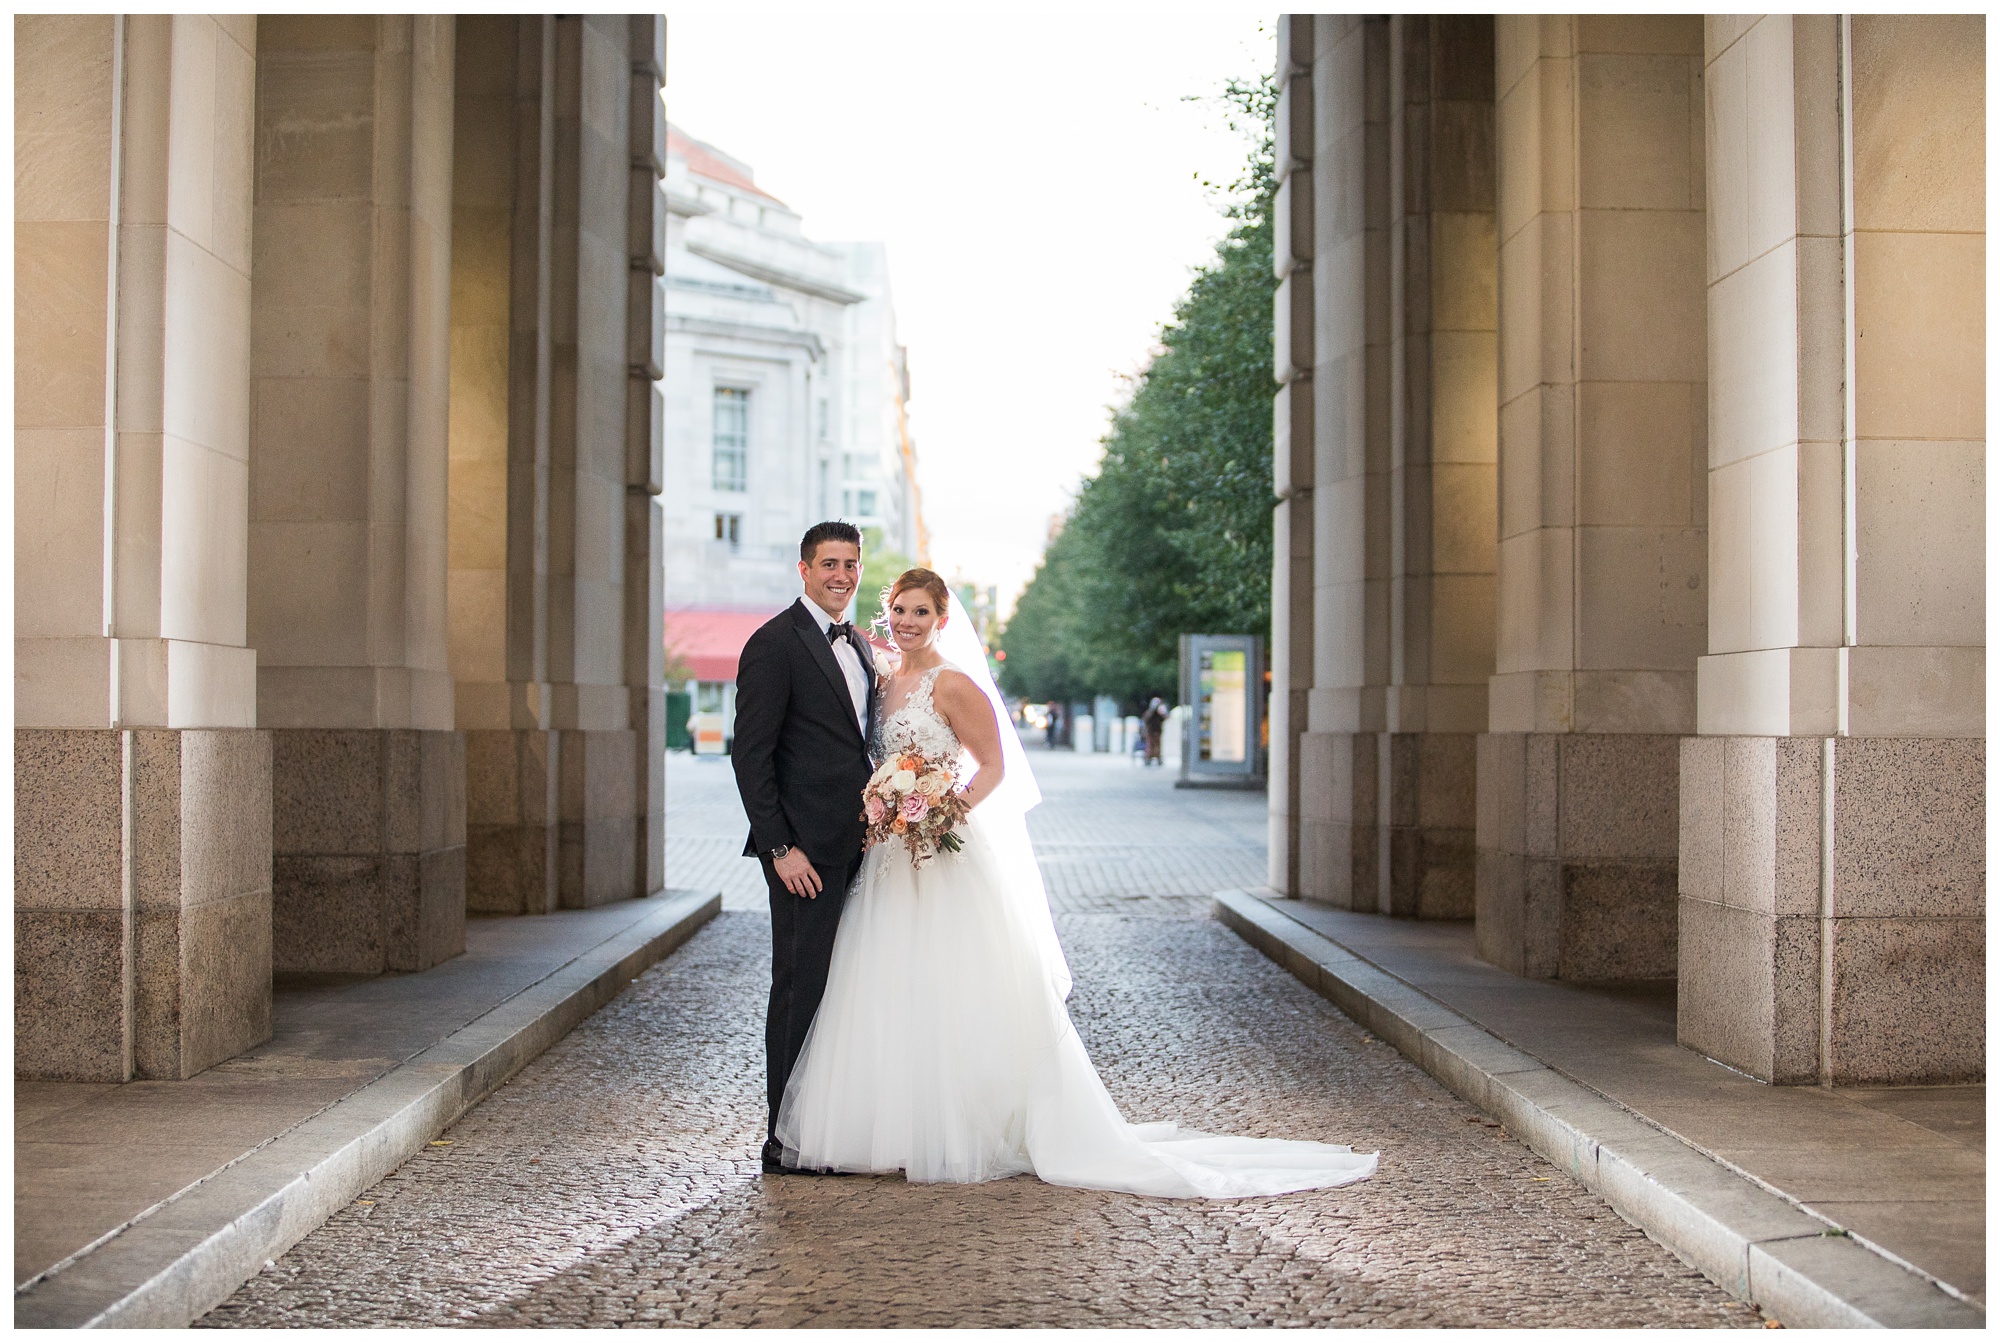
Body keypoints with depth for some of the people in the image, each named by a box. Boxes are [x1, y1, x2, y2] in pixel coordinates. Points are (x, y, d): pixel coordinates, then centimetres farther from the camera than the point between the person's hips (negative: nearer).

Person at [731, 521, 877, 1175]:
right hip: (807, 849, -8)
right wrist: (780, 848, -18)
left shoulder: (861, 647, 17)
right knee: (801, 988, -4)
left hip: (857, 845, 8)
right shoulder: (775, 643, -9)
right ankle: (784, 1140, 4)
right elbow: (751, 754, -13)